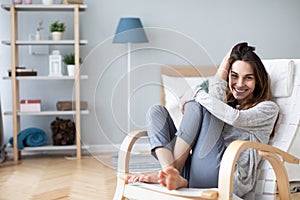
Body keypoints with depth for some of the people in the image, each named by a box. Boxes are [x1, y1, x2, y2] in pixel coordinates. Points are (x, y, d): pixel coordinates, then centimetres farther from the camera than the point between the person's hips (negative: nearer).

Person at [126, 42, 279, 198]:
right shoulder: (227, 102, 28)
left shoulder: (268, 108, 11)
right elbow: (215, 101, 0)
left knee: (197, 106, -15)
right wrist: (223, 67, 9)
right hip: (197, 178, 6)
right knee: (157, 111, -1)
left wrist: (199, 93, 1)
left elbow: (234, 118, -11)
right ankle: (173, 174, -26)